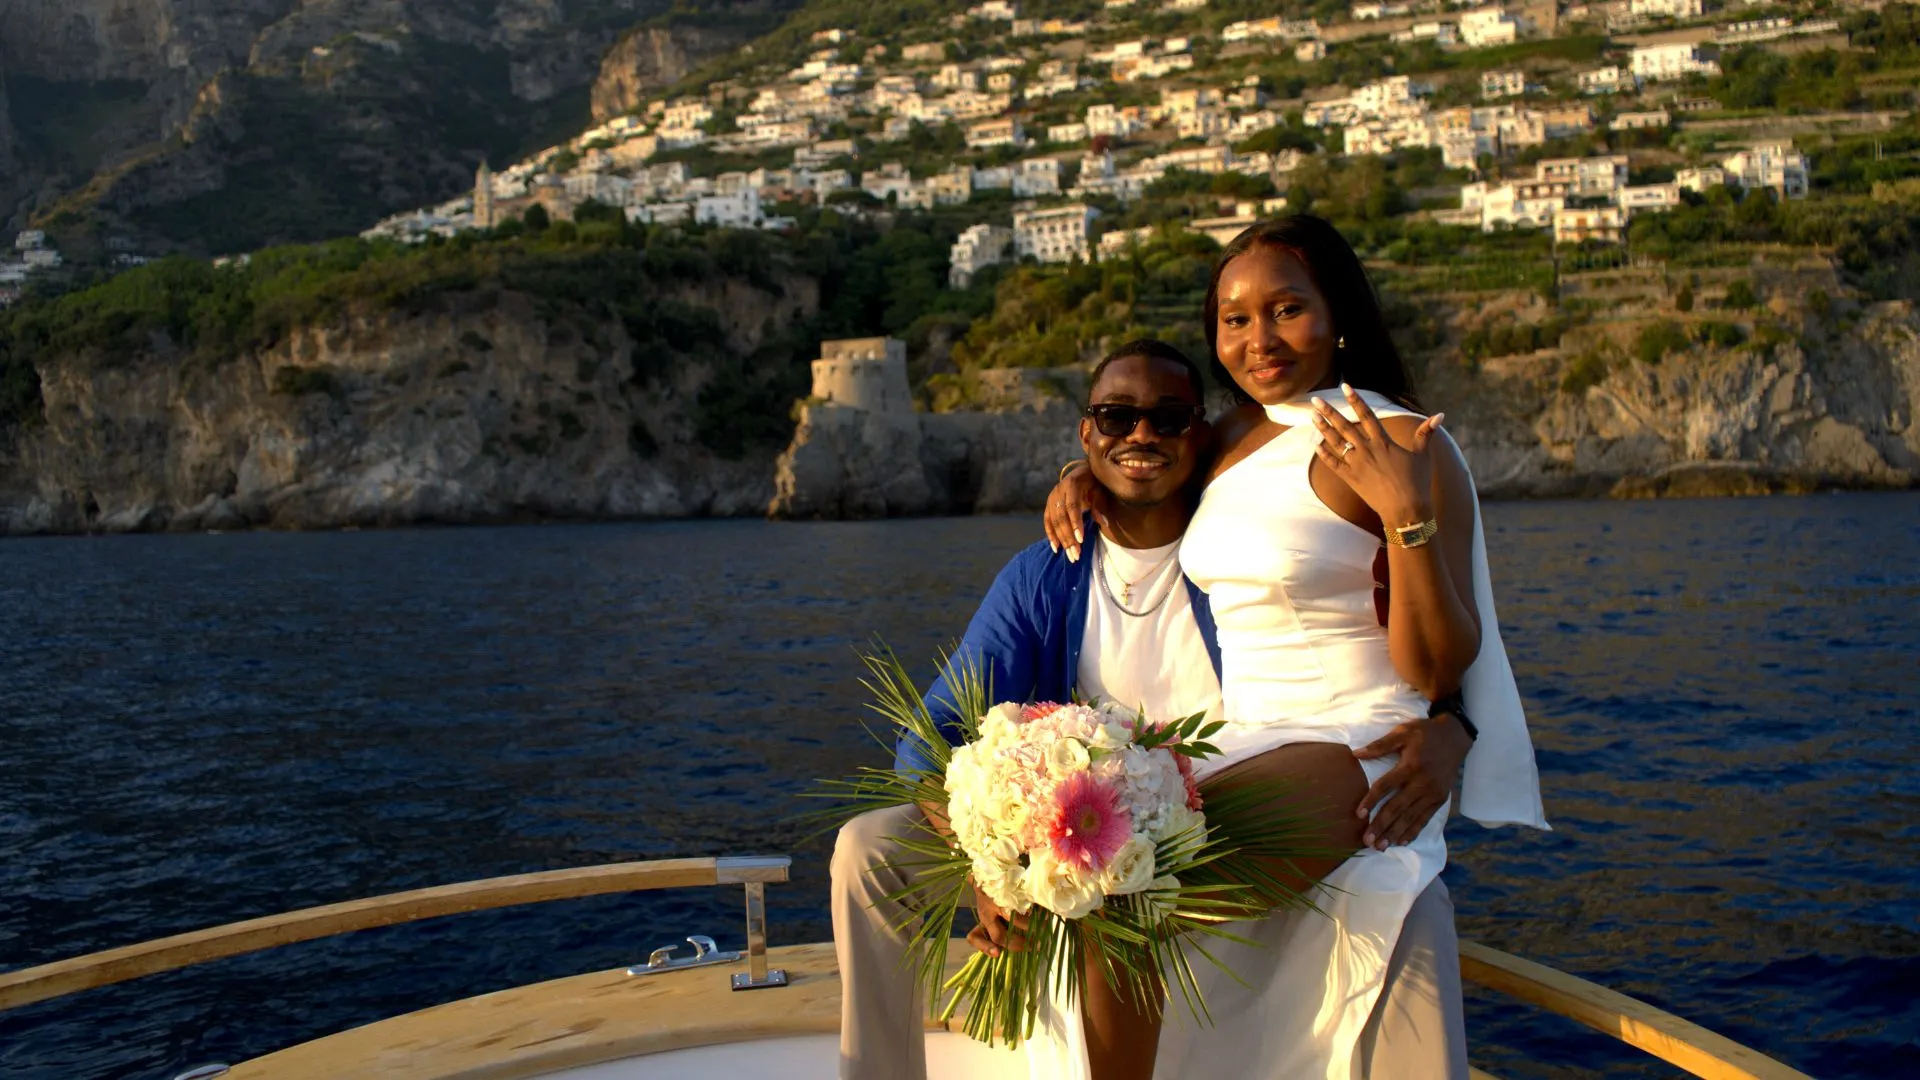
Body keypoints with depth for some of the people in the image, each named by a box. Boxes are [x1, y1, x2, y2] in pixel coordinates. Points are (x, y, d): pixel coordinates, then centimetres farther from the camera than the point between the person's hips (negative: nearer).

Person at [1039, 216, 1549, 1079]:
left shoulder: (1402, 446, -10)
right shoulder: (1227, 441, 10)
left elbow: (1437, 672, -15)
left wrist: (1408, 513, -27)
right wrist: (1088, 478, 13)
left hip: (1357, 757, -7)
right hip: (1241, 747, 7)